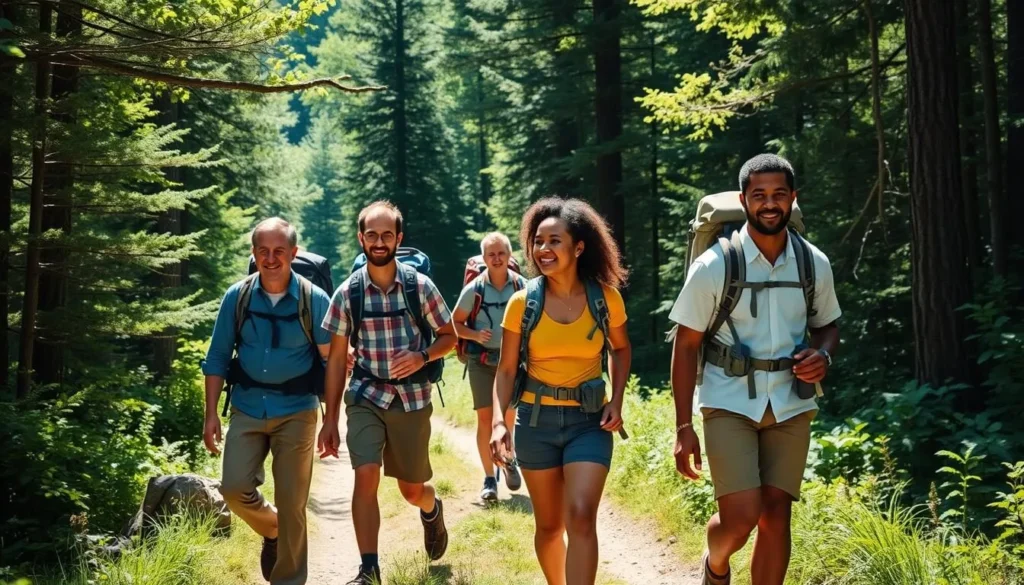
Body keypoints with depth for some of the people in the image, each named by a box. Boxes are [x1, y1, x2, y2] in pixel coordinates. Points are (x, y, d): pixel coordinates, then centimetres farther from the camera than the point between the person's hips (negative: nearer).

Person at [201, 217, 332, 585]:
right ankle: (271, 529, 25)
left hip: (296, 412, -2)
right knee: (234, 488, -8)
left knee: (292, 505, 2)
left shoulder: (314, 300, -7)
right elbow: (217, 358, 4)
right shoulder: (237, 297, -2)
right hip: (247, 408, 2)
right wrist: (211, 415, -1)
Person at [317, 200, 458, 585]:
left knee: (412, 489, 12)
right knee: (366, 477, -18)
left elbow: (449, 336, 5)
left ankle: (432, 509, 49)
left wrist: (422, 356, -17)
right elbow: (336, 359, 2)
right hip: (366, 398, 0)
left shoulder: (420, 287, -6)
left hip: (413, 399, 0)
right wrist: (330, 420, 0)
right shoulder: (347, 293, -4)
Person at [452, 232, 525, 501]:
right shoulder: (474, 289, -6)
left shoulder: (521, 286, -4)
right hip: (482, 360, -1)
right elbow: (456, 322, 2)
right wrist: (474, 335, -15)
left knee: (509, 415, 7)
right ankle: (489, 479, 5)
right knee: (485, 418, -3)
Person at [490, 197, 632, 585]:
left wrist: (617, 401, -2)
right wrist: (498, 422, -15)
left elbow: (621, 349, 12)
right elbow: (506, 370, -1)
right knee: (548, 524, 10)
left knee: (581, 516, -17)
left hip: (589, 420, -1)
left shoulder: (605, 297, -5)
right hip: (536, 420, 1)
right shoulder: (523, 302, -6)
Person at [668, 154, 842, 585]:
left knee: (776, 514, 2)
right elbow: (686, 345, -5)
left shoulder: (814, 264, 2)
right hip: (729, 403, -3)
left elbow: (827, 326, 18)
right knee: (740, 517, -12)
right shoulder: (714, 266, -9)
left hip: (790, 404, 3)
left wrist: (823, 354, -7)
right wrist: (683, 428, -9)